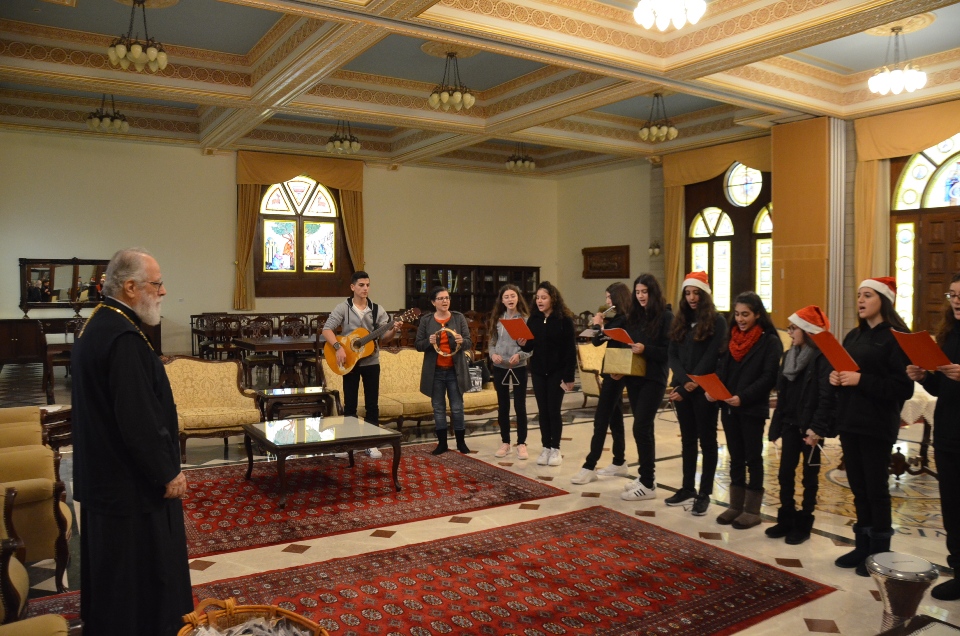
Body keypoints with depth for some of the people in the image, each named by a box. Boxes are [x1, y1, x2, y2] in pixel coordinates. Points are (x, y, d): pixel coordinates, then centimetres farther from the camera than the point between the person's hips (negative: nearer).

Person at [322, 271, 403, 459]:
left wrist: (393, 330, -20)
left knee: (372, 404, 5)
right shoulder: (343, 308, -4)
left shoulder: (377, 310, 2)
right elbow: (326, 329, -11)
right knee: (350, 404, 8)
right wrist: (338, 347, -24)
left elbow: (384, 338, 0)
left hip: (371, 362, 2)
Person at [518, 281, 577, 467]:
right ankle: (546, 447, 18)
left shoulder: (564, 319, -10)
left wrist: (569, 376, -13)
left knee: (554, 410, 1)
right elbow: (530, 347, 9)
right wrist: (523, 344, -15)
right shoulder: (533, 319, 3)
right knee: (542, 410, 9)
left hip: (557, 371, -4)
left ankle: (555, 449, 14)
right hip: (538, 371, 4)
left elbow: (571, 350, -10)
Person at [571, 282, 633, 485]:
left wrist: (597, 324, -6)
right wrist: (602, 324, 0)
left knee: (601, 419, -10)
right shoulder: (619, 319, 15)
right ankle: (619, 463, 23)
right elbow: (600, 341, 10)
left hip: (616, 373, -11)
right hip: (616, 372, 11)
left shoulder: (622, 320, -16)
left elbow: (598, 340, -20)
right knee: (615, 417, 14)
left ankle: (589, 467, -8)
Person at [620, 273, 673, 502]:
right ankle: (646, 475, 23)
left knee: (640, 428, -10)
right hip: (634, 377, 6)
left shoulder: (666, 316, -7)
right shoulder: (633, 316, 11)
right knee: (644, 428, 13)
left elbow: (670, 351, -12)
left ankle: (648, 485, -2)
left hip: (653, 379, -6)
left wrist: (645, 349, -25)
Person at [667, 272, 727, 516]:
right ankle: (687, 488, 23)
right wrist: (684, 381, -13)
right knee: (687, 439, 13)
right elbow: (673, 356, 3)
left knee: (707, 441, 4)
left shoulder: (717, 322, -7)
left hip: (705, 390, -5)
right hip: (682, 388, 5)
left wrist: (693, 384, -16)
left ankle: (704, 494, 11)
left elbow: (710, 359, -13)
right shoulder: (680, 321, 9)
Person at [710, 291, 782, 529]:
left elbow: (769, 377, -15)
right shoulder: (732, 338, 11)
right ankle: (736, 505, 22)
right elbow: (721, 368, 11)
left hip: (753, 409, -6)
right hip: (728, 407, 6)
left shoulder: (770, 341, -8)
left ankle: (752, 510, 14)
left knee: (753, 458, 4)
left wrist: (744, 397, -23)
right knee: (735, 457, 12)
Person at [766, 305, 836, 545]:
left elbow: (827, 396, -18)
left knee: (809, 475, 7)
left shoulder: (823, 357, -13)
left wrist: (817, 427, -23)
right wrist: (777, 423, 10)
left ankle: (804, 524, 16)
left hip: (810, 426, -7)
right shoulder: (789, 356, 10)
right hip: (790, 423, 7)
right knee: (785, 473, 10)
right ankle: (786, 520, 21)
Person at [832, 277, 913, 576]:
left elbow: (903, 388, -16)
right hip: (849, 421, 7)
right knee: (858, 487, 13)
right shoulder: (853, 336, 13)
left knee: (876, 488, 3)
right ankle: (863, 545, 24)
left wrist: (861, 380, -22)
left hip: (877, 425, -7)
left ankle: (880, 551, 16)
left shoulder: (897, 338, -10)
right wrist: (836, 377, -2)